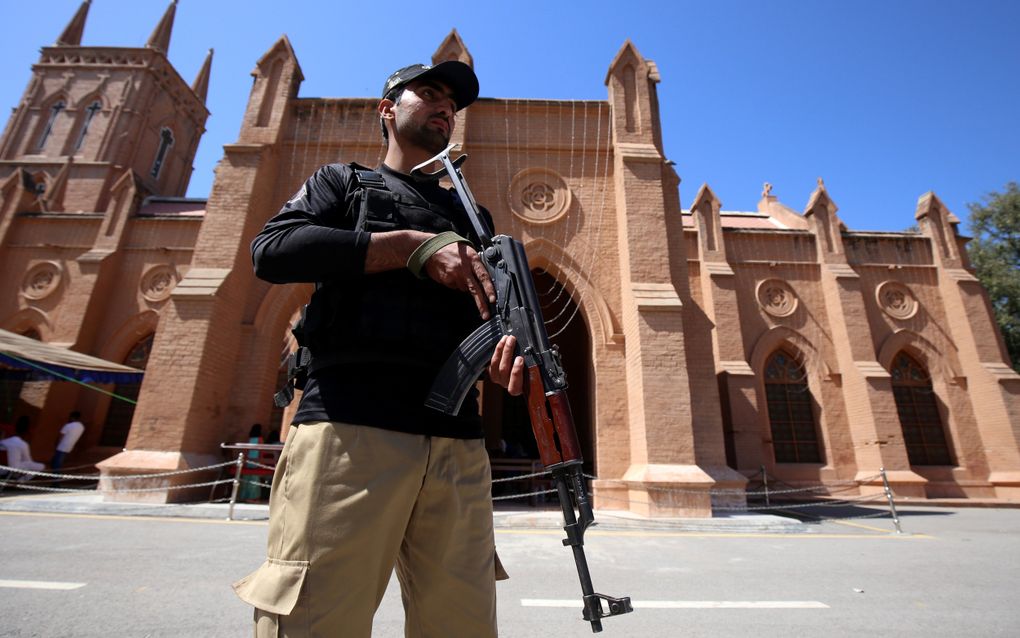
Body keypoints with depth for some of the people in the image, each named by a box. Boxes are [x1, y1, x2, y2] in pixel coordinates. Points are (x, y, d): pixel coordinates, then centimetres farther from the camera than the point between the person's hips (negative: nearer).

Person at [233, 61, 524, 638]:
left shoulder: (468, 216, 27)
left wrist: (509, 349, -4)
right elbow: (273, 250, -2)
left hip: (459, 443, 4)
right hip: (350, 428, -3)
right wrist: (415, 245, -7)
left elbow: (493, 310, 21)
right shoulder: (344, 181, 18)